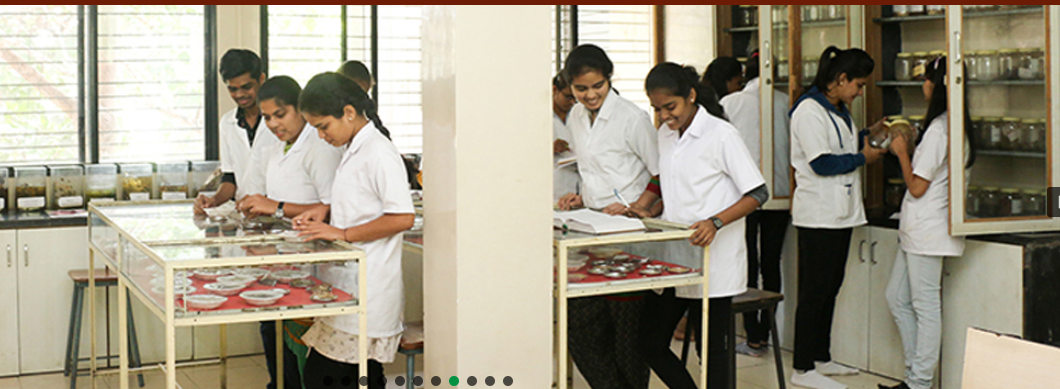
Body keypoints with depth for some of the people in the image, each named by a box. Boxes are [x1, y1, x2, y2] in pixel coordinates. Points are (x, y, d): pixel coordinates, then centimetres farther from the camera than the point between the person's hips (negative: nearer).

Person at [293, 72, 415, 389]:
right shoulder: (352, 150, 16)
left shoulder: (379, 154, -14)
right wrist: (326, 209, 11)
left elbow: (402, 218, -20)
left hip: (367, 295, -9)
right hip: (346, 286, 9)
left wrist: (341, 234, -17)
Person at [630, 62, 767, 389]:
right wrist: (652, 215, 3)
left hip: (713, 262, -7)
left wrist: (715, 222, -24)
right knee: (651, 344, 7)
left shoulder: (721, 134, -10)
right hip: (672, 259, 7)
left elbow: (758, 193, -11)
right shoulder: (664, 136, 11)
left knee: (711, 350, 0)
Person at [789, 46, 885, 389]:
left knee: (831, 287, 14)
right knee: (814, 291, -5)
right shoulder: (810, 110, -14)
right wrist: (863, 158, -11)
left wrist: (868, 134, 13)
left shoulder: (838, 110, 15)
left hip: (840, 213, 10)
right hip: (817, 215, -10)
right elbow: (822, 163, -20)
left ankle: (821, 358, 24)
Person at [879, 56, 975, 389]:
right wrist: (911, 148, 16)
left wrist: (902, 152, -4)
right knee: (897, 298, 15)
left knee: (925, 306, -2)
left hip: (926, 230, -10)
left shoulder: (939, 129, -18)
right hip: (916, 231, 10)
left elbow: (917, 186, -17)